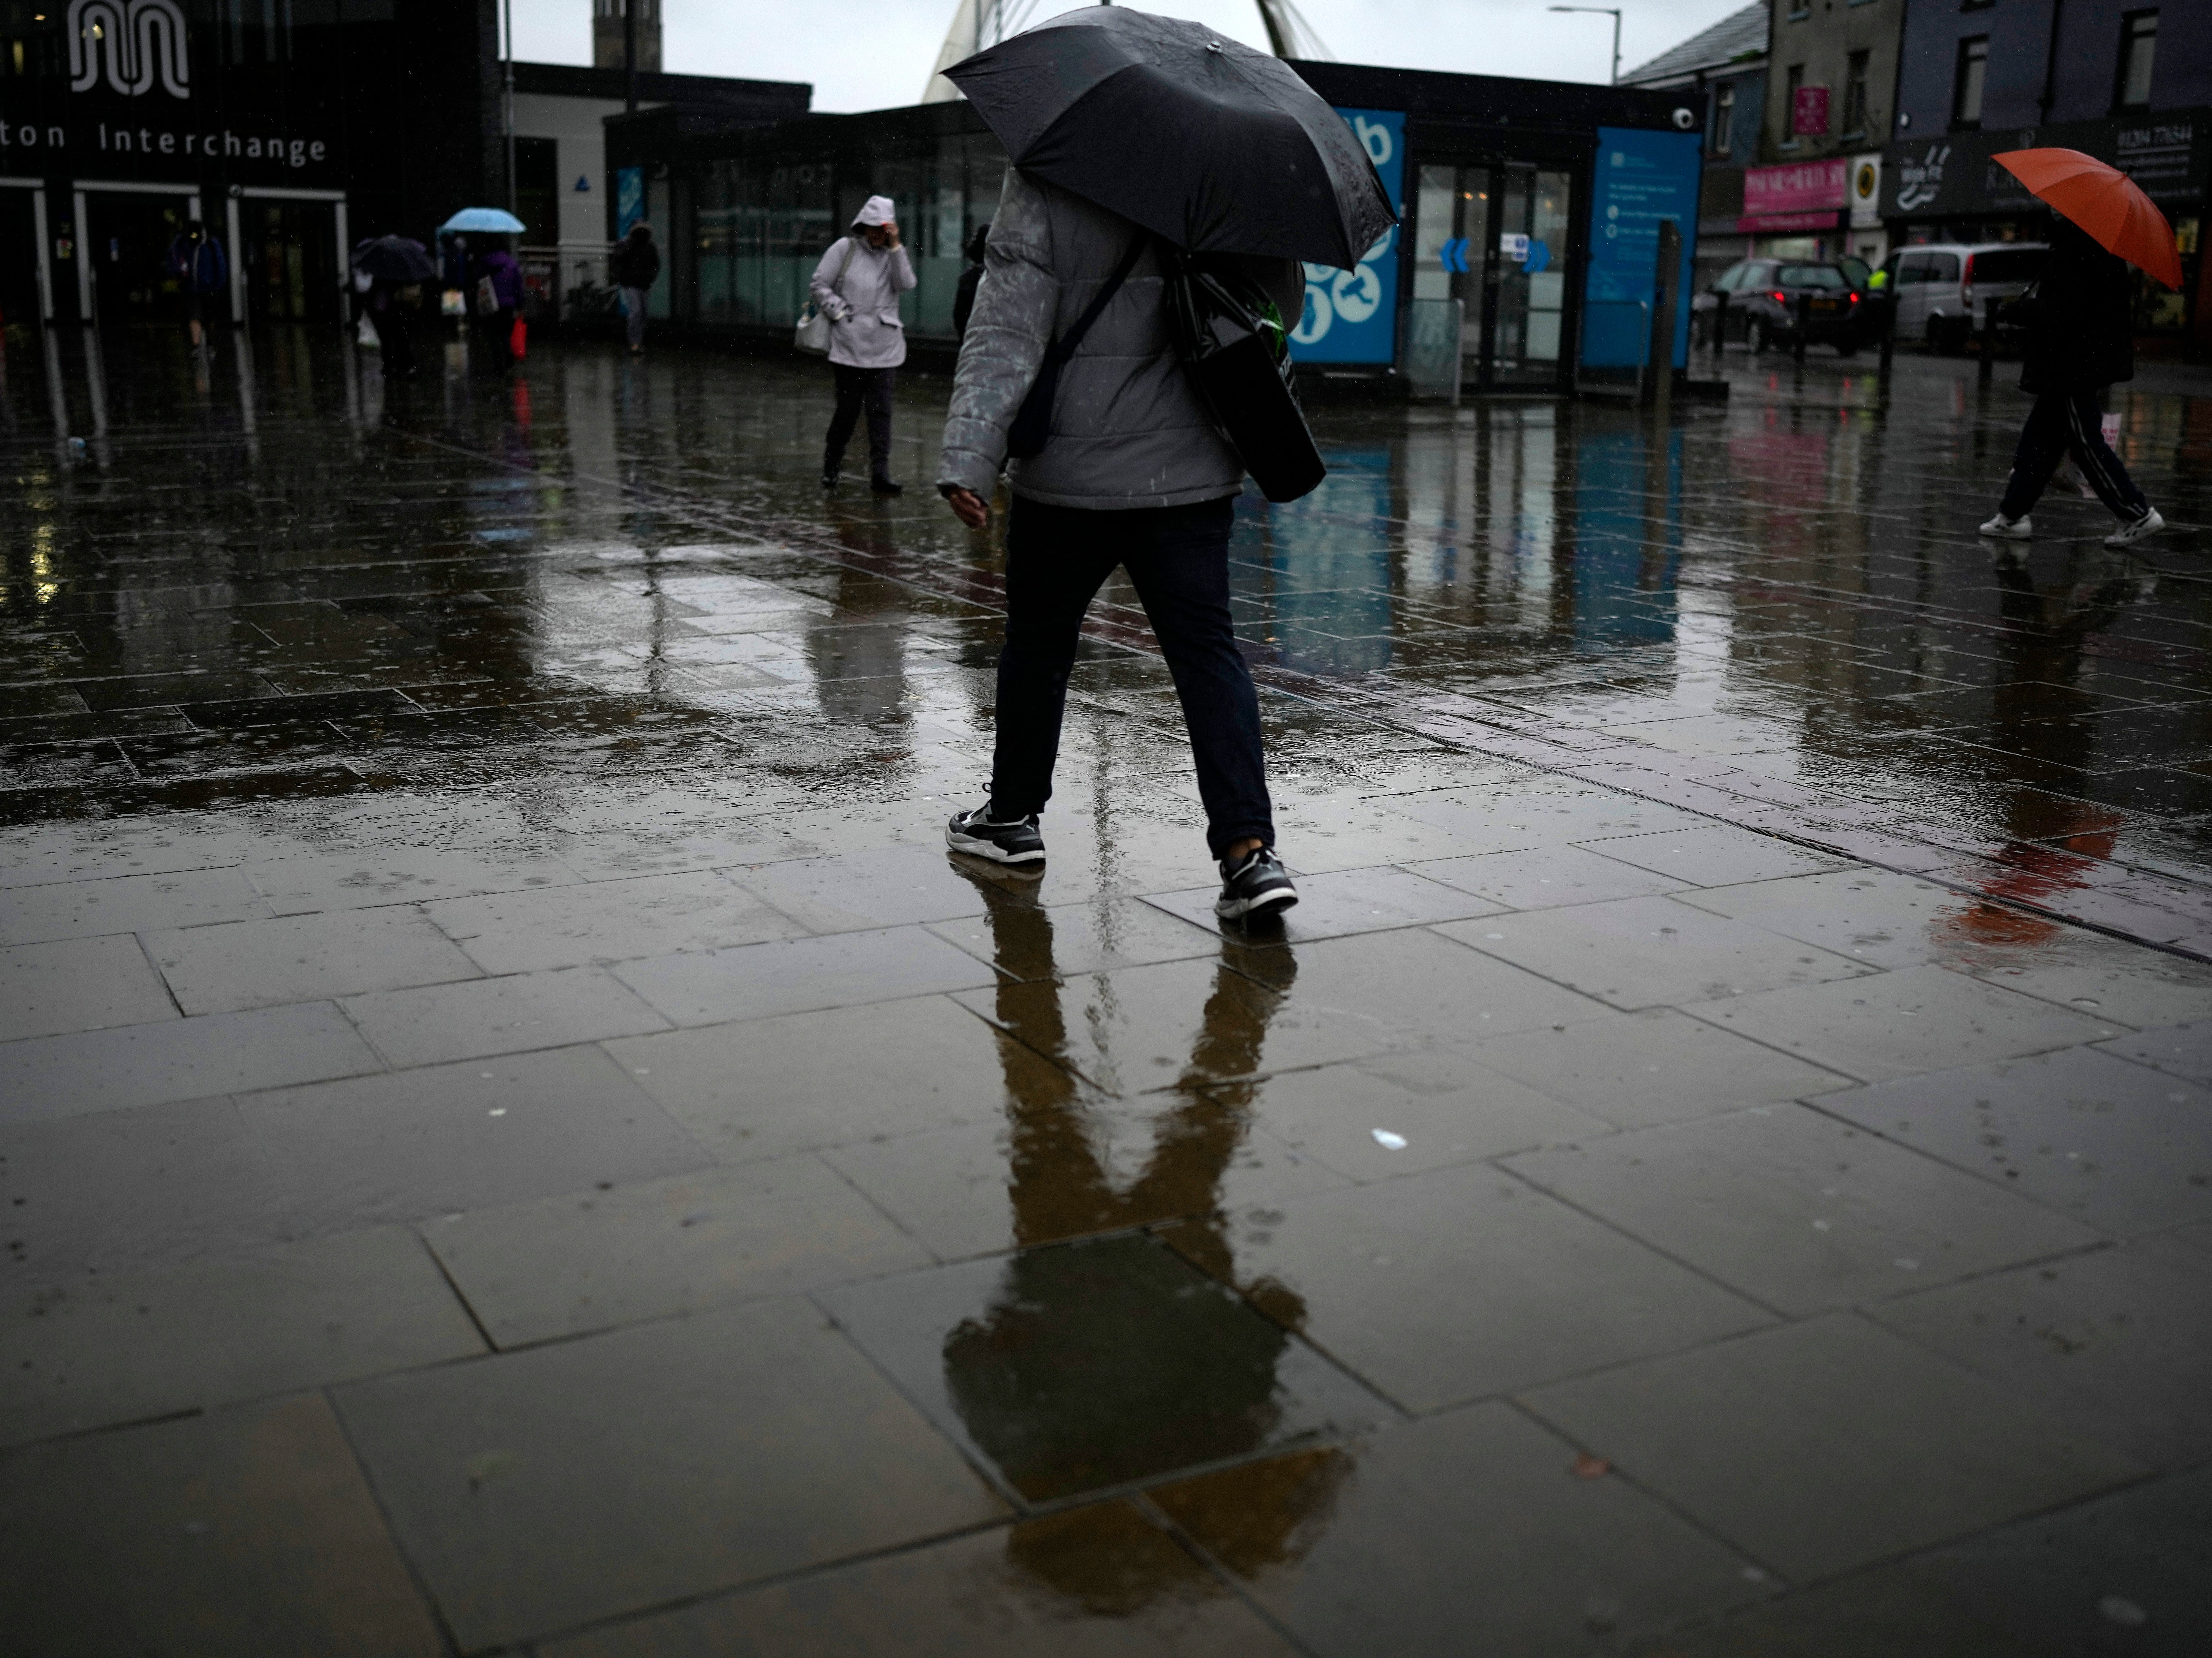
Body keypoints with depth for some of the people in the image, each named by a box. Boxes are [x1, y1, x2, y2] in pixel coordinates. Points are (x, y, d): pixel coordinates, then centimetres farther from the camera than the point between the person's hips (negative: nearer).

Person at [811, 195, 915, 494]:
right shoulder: (845, 248, 2)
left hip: (885, 347, 2)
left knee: (881, 410, -2)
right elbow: (819, 285, 1)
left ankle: (880, 475, -2)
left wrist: (895, 247, -11)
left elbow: (906, 284, -6)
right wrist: (840, 313, -8)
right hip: (850, 344, -2)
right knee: (849, 408, 3)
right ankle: (831, 466, 22)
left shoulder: (895, 253, 11)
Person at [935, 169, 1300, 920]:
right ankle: (1250, 851, -11)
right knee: (1207, 650, 1)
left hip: (1070, 480, -2)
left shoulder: (1041, 196, -9)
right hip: (1193, 476, 3)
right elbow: (1283, 302, 11)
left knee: (1038, 641, 16)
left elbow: (1005, 337, -17)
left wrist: (967, 461, -20)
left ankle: (1013, 817, 31)